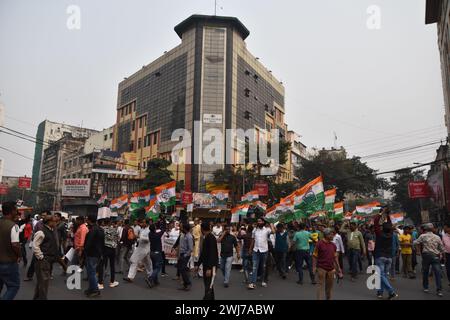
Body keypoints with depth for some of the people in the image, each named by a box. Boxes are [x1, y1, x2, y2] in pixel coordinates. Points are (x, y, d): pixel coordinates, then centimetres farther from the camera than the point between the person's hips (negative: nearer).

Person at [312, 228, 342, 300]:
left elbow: (335, 257, 14)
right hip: (321, 268, -5)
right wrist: (314, 267, -11)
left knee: (329, 286, 14)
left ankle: (328, 298, 28)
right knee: (321, 285, -2)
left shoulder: (333, 245, 7)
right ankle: (319, 298, 3)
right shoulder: (319, 244, -9)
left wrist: (338, 268, 12)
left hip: (331, 269, 5)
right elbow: (315, 256, -7)